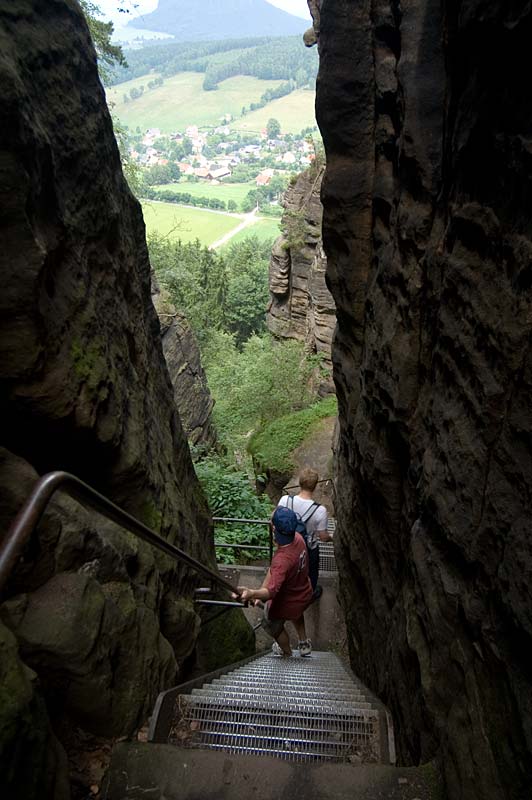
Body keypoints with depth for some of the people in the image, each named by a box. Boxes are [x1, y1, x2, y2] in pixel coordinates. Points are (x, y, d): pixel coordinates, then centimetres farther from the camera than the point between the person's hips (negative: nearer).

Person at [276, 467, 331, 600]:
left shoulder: (285, 500, -29)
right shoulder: (320, 510, -35)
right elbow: (323, 537, -22)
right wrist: (333, 537, 1)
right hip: (309, 549, -2)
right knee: (311, 572, 29)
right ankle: (311, 593, 56)